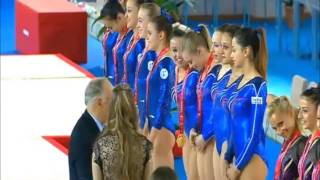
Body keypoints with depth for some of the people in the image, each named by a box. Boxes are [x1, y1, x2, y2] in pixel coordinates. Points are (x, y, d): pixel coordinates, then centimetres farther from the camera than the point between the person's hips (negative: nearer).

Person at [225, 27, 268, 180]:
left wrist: (238, 166, -12)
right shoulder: (241, 81, 11)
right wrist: (229, 159, 15)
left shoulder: (257, 86, -13)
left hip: (251, 160, -9)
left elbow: (255, 132, -14)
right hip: (240, 157, 9)